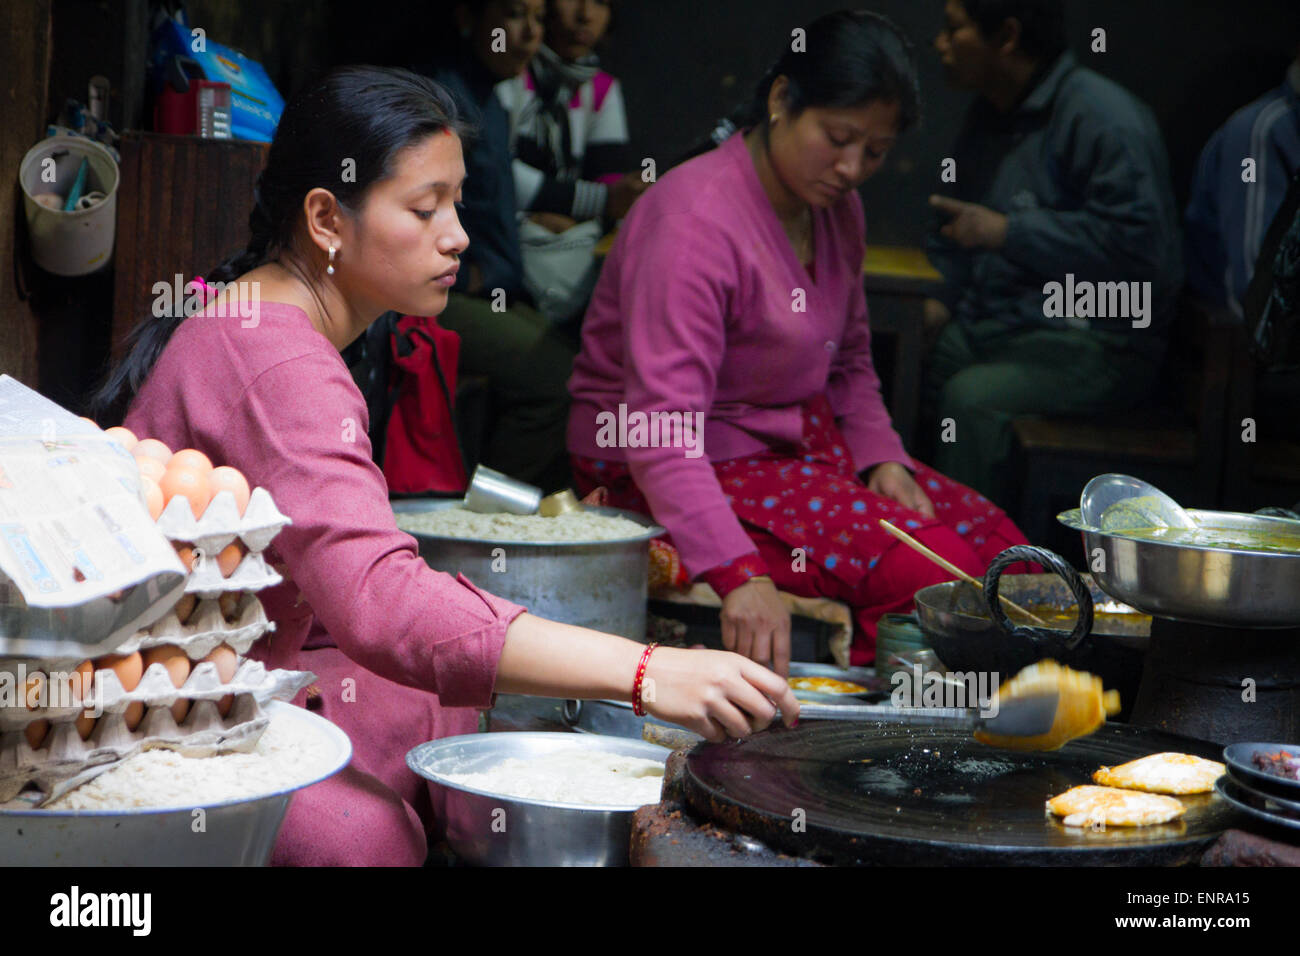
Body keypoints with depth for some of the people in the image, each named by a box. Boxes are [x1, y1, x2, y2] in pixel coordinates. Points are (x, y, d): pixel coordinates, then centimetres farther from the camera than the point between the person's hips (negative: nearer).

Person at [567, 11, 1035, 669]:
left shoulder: (836, 208, 5)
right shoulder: (695, 219, -23)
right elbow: (664, 429, -32)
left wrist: (881, 457, -1)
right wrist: (738, 575, -43)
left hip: (804, 439, 9)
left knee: (996, 544, -5)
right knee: (922, 571, -24)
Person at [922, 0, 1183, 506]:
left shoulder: (1103, 118, -13)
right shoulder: (989, 115, 16)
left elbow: (1135, 242, -24)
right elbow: (957, 230, 27)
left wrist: (1007, 232, -21)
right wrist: (939, 301, 7)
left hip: (1096, 344, -8)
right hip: (989, 325, 8)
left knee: (971, 396, -32)